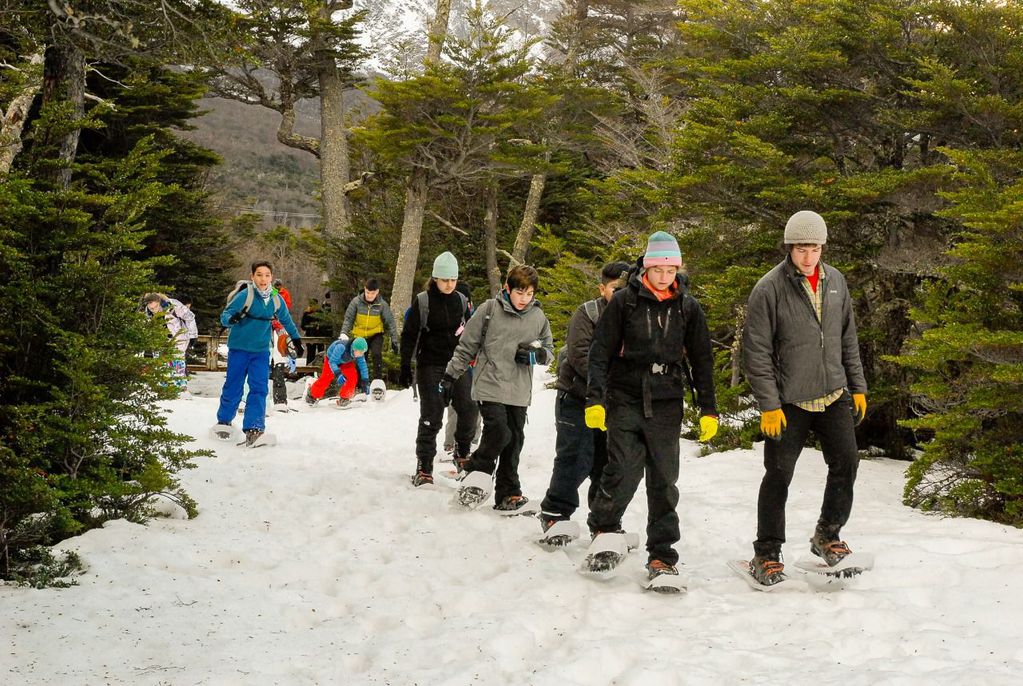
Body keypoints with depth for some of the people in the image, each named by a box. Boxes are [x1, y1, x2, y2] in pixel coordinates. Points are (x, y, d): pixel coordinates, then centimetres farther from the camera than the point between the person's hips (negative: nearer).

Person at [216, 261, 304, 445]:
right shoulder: (245, 295, -14)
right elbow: (224, 315, -15)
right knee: (233, 387, 5)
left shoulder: (276, 300, 1)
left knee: (259, 389, -8)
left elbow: (286, 320, 19)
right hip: (239, 349, -3)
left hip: (261, 351, 3)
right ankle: (224, 421, 26)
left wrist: (296, 339, 28)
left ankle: (253, 428, -13)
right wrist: (232, 318, -38)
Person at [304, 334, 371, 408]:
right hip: (331, 358, -4)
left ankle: (344, 398, -2)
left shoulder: (359, 352, -30)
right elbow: (332, 362, -37)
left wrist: (365, 382, -14)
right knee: (325, 379, 2)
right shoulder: (341, 347, -46)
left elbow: (363, 366, -16)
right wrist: (338, 374, -50)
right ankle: (312, 395, 31)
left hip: (346, 362, 4)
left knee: (353, 377, -18)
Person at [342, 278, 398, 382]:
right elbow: (348, 318, -7)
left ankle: (378, 380, -19)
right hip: (359, 336, 2)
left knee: (377, 355, -26)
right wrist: (344, 333, -16)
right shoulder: (356, 301, -13)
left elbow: (390, 322, -8)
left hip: (376, 335, -2)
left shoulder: (382, 304, -14)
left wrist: (394, 339, -9)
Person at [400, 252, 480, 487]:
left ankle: (462, 451, 16)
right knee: (431, 415, -5)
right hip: (430, 365, -3)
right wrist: (405, 367, -4)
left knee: (469, 409, -10)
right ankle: (424, 467, 4)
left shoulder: (461, 301, 7)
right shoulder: (423, 302, -4)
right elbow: (409, 335, -1)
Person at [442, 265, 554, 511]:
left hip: (519, 391, 3)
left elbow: (549, 350, 16)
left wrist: (536, 354, -7)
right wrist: (450, 376, 4)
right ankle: (476, 470, 9)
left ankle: (507, 493, 15)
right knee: (498, 433, -16)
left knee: (514, 440, 5)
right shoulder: (490, 310, -3)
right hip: (490, 386, -3)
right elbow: (466, 346, 4)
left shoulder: (538, 317, 6)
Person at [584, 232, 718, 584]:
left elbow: (702, 360, 11)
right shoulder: (624, 301, -2)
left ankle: (662, 555, 9)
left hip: (666, 405, 2)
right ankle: (603, 528, 17)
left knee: (664, 481, 2)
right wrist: (595, 399, -9)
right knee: (623, 473, -10)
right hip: (626, 400, -2)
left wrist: (708, 410, 8)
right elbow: (600, 352, -1)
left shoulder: (688, 307, 6)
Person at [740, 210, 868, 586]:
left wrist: (858, 387, 13)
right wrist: (768, 404, -14)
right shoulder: (769, 289, -12)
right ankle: (766, 554, 12)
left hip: (834, 396, 5)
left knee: (846, 464, 2)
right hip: (788, 401, -5)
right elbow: (756, 351, -11)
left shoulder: (835, 281, 5)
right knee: (778, 476, 0)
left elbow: (848, 339, 15)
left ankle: (827, 535, 23)